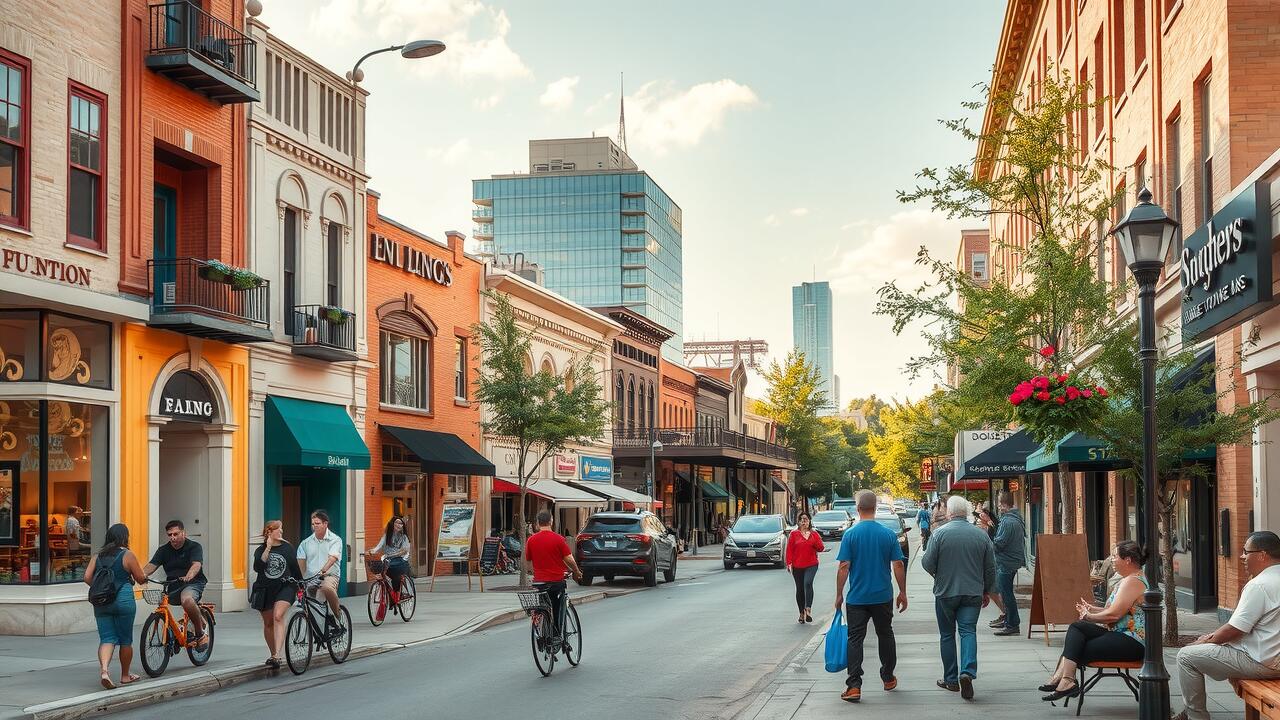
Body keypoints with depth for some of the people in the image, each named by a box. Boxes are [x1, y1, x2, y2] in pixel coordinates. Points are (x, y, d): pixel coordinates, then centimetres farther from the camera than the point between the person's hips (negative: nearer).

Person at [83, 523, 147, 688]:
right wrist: (145, 576, 24)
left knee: (107, 638, 2)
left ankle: (104, 669, -23)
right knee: (125, 640, 10)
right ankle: (125, 675, 22)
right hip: (123, 600, -4)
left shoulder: (97, 556, 10)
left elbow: (87, 578, 2)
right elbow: (140, 578, 1)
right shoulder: (127, 554, -3)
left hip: (101, 602, 4)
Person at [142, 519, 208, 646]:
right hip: (172, 586, 6)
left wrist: (189, 576, -44)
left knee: (187, 599, -37)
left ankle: (200, 634, -20)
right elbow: (152, 565, -6)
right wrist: (142, 574, -29)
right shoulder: (163, 550, 10)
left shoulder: (194, 547, -3)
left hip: (193, 584, -6)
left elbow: (196, 564, -22)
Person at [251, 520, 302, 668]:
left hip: (284, 587, -2)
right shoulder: (260, 550, 2)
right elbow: (257, 567, -17)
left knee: (278, 616, -24)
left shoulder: (288, 548, 2)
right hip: (265, 589, 2)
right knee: (268, 623, 12)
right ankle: (273, 655, 30)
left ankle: (277, 656, -30)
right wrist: (268, 548, -19)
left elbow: (295, 568, 10)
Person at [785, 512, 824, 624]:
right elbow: (789, 549, 0)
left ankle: (808, 609, -26)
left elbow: (820, 548, 6)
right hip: (797, 566, 1)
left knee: (808, 583, -25)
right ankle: (802, 612, 20)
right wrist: (789, 563, -7)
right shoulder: (794, 534, 4)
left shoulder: (814, 534, 8)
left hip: (811, 565, -1)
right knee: (799, 589, 8)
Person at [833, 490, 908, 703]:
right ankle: (888, 678, 31)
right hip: (883, 596, 2)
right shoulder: (888, 534, -3)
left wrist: (839, 595, -2)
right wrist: (902, 592, 8)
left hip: (857, 598, -2)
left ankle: (854, 686, -9)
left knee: (855, 640, 0)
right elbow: (898, 565, -2)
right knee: (885, 635, 19)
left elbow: (844, 567, -10)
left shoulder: (850, 534, -8)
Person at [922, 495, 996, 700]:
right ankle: (967, 672, -20)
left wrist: (938, 574, 14)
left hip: (945, 592, -1)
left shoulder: (941, 533, -10)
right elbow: (990, 568, 6)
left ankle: (951, 679, 14)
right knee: (968, 631, 2)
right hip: (973, 592, 2)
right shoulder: (981, 535, 0)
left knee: (947, 635, 10)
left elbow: (928, 563, -9)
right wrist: (988, 591, 19)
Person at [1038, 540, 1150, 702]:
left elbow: (1113, 615, -19)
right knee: (1077, 627, -5)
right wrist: (1093, 609, 10)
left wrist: (1089, 616, -4)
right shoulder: (1128, 580, 20)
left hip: (1132, 642, -10)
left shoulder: (1132, 581, -15)